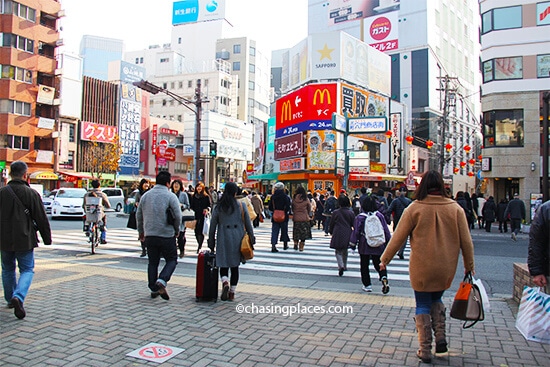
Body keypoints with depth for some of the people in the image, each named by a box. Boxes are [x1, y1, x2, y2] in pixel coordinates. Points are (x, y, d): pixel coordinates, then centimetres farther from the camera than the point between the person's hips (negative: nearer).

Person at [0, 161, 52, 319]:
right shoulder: (31, 193, -10)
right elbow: (41, 219, -7)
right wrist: (47, 239, 3)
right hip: (24, 240, -3)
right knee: (27, 270, 6)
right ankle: (18, 297, -16)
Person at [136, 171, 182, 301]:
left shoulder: (145, 195, 7)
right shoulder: (170, 196, -8)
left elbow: (139, 215, 13)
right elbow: (178, 216, -11)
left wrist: (141, 231, 25)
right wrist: (176, 230, 6)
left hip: (149, 235, 5)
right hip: (167, 235, -5)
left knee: (152, 262, 15)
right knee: (172, 260, 7)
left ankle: (154, 289, 18)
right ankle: (162, 281, -14)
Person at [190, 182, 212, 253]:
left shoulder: (206, 196, 2)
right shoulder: (193, 196, 12)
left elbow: (210, 205, 3)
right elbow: (192, 206, 14)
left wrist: (207, 209, -15)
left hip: (203, 216, -3)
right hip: (196, 216, 4)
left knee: (201, 231, -8)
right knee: (196, 231, 5)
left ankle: (199, 247, -1)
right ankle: (200, 245, 26)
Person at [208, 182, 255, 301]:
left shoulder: (218, 207, 0)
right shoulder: (242, 206, -1)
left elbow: (212, 226, 3)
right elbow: (248, 224, 2)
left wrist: (211, 243, 11)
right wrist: (251, 239, 12)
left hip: (223, 240, -1)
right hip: (238, 240, 1)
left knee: (223, 266, 8)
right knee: (235, 266, 11)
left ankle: (225, 282, -20)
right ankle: (232, 292, 14)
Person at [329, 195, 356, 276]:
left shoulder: (336, 212, -6)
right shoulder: (351, 213, -3)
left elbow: (332, 224, 2)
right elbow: (354, 225, 1)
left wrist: (331, 232, 18)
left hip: (337, 235, -2)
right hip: (347, 235, 2)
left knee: (338, 251, 3)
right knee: (345, 251, 20)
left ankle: (341, 266, -18)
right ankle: (344, 266, 30)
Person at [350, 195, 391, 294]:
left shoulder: (360, 217, -8)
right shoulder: (379, 215, -3)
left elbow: (356, 231, -5)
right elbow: (386, 230, 2)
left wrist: (353, 244, 3)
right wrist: (388, 242, 12)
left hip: (364, 246, -2)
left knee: (364, 266, 11)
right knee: (378, 264, 12)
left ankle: (367, 285, 13)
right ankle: (384, 277, -14)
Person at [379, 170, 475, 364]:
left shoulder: (415, 208, -9)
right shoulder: (455, 208, -3)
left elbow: (398, 237, -5)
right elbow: (466, 241, 2)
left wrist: (385, 259, 6)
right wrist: (469, 266, 14)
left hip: (421, 268, -3)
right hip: (446, 268, 3)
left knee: (423, 306, 11)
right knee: (436, 300, 26)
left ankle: (425, 350, 13)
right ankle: (441, 337, 15)